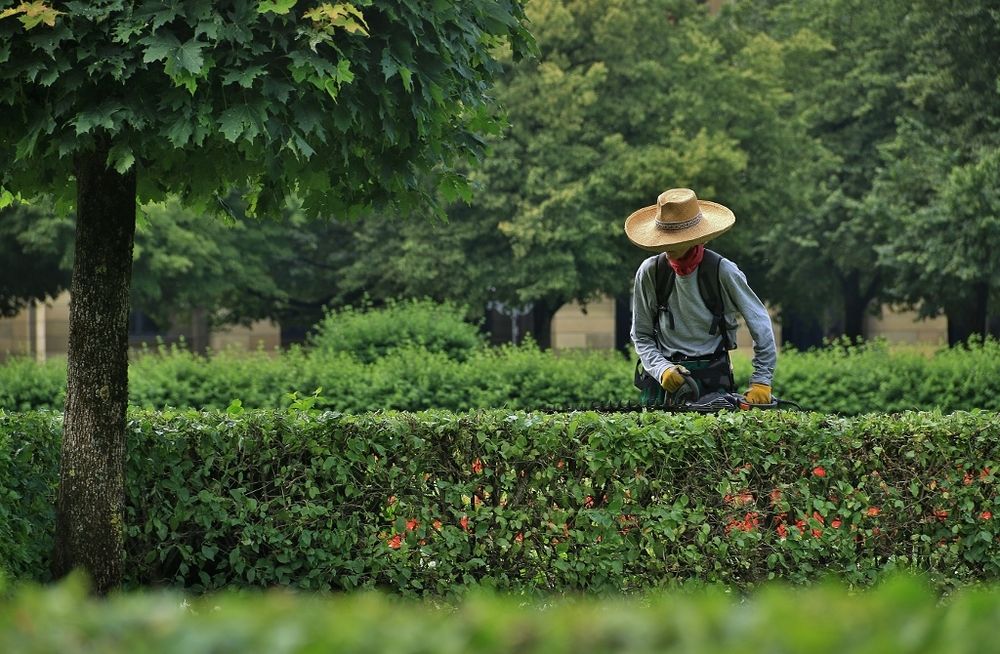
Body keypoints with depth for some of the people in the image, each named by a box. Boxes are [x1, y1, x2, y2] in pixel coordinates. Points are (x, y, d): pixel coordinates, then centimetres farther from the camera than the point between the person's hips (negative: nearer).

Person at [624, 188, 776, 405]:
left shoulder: (723, 271, -7)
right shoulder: (650, 272, -1)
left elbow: (760, 324, -1)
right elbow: (641, 336, 6)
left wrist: (761, 382, -5)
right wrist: (661, 369, -12)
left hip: (712, 378, -2)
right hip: (663, 379, 2)